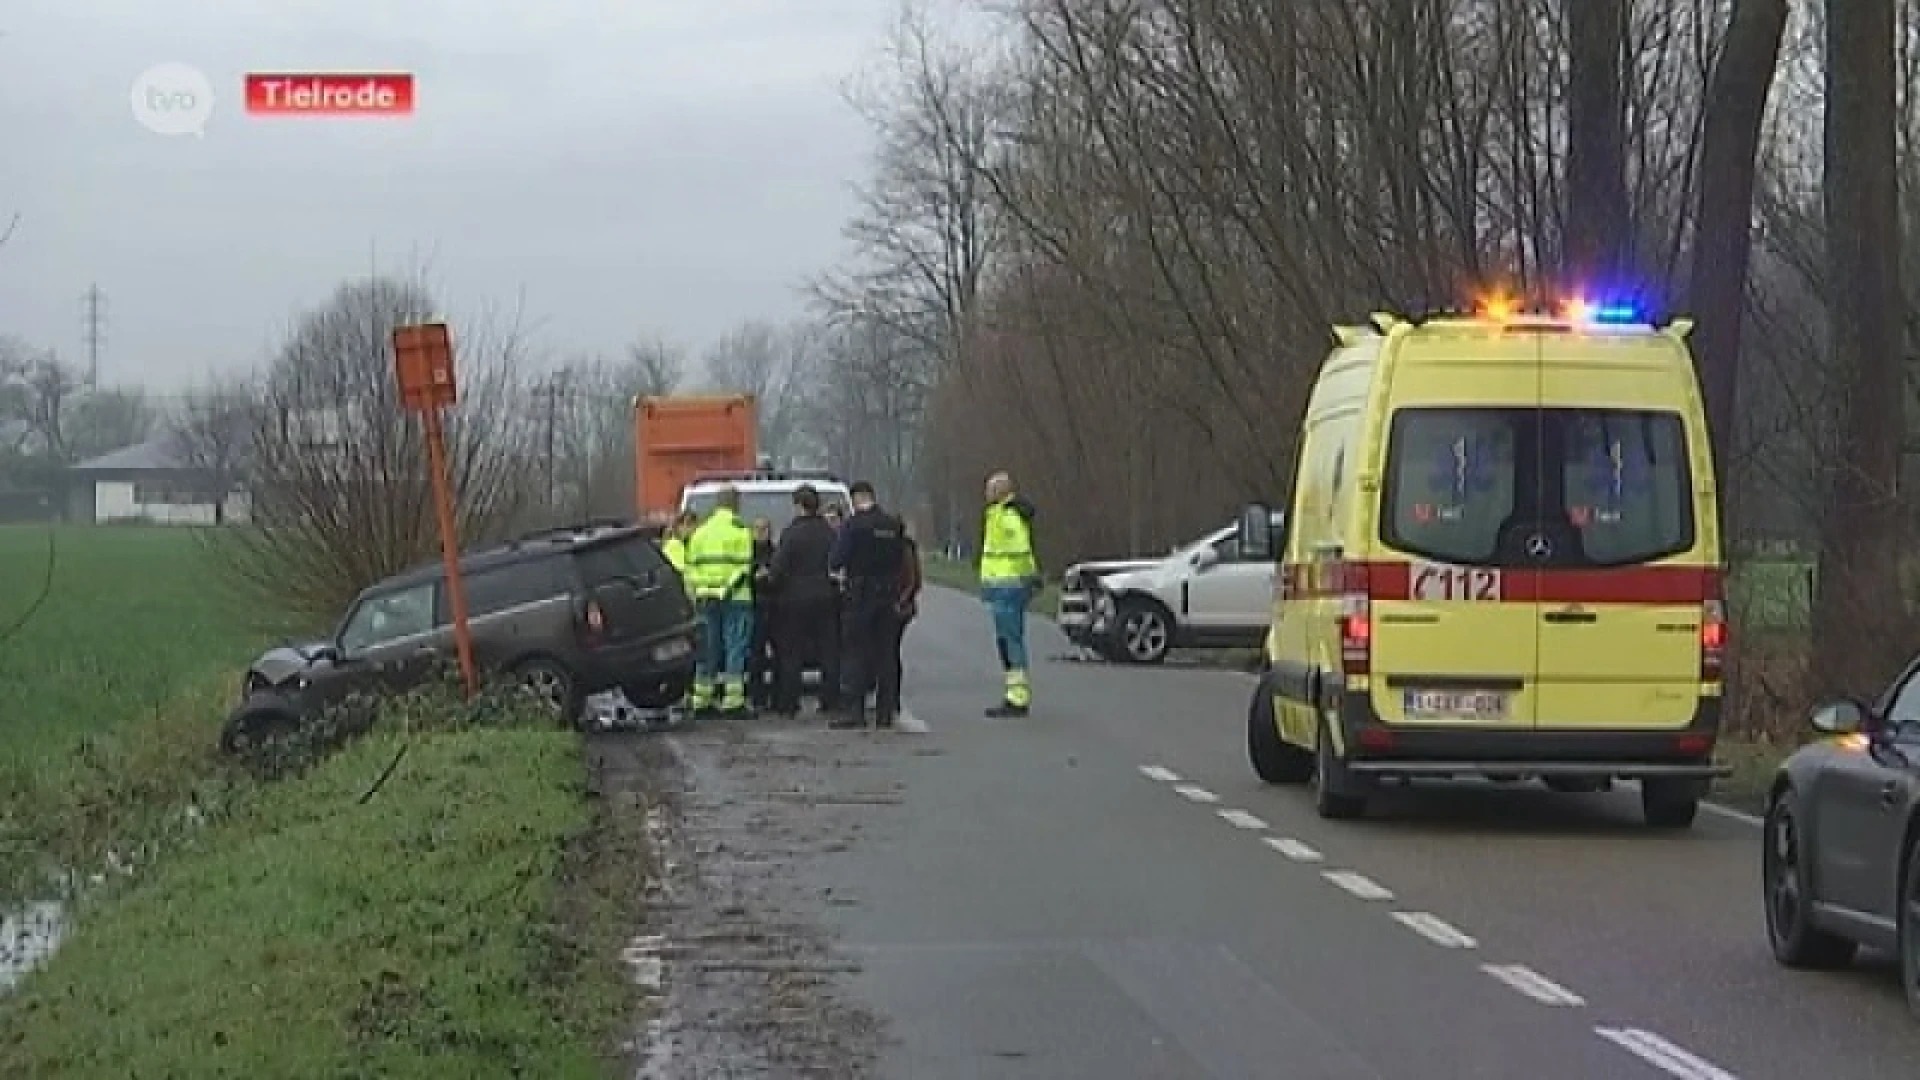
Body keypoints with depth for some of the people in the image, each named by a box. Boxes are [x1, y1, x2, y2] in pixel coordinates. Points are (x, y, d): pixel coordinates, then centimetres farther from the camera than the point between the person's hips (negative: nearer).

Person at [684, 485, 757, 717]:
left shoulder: (700, 532, 14)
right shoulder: (740, 530, -7)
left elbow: (691, 566, 14)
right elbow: (744, 566, -13)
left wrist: (696, 594, 15)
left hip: (706, 597, 6)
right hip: (735, 596, -6)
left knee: (707, 648, 11)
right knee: (735, 648, -3)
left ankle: (701, 700, 12)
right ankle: (733, 701, -7)